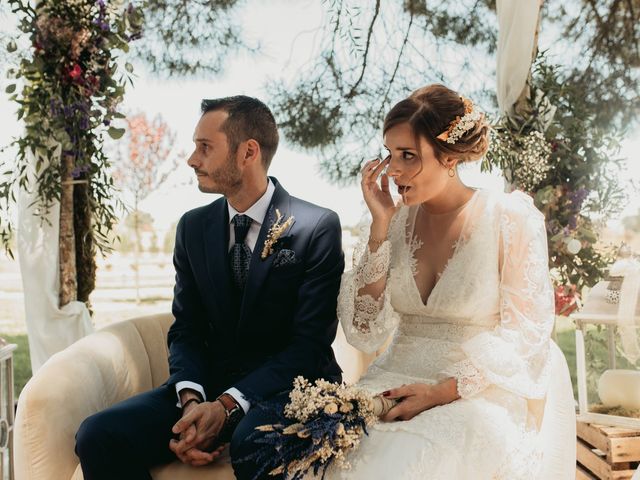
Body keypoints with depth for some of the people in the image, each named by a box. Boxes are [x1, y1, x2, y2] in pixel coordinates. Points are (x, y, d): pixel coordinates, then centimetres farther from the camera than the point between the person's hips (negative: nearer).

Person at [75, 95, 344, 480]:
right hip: (210, 384, 4)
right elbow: (186, 329, 6)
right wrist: (192, 401, -13)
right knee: (98, 435, -17)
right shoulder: (193, 227, 8)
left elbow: (310, 343, -12)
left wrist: (228, 405, -20)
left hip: (289, 387, -4)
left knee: (255, 440, -37)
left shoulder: (318, 227, -8)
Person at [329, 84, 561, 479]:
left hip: (476, 396, -3)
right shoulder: (395, 220, 3)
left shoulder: (512, 217, -7)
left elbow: (525, 333, -6)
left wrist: (443, 392, -16)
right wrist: (380, 225, -10)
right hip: (395, 386, 4)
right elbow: (364, 334, -4)